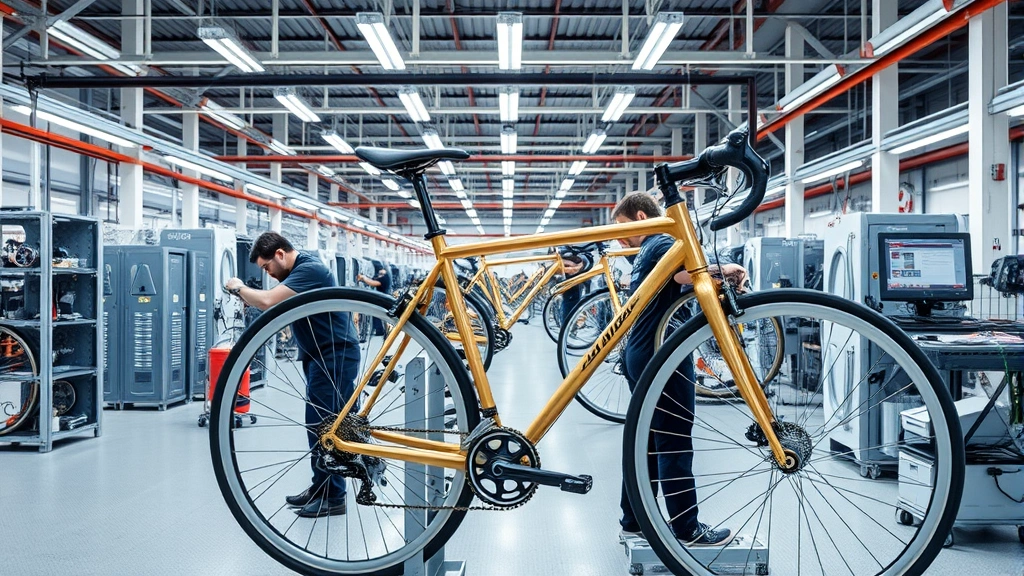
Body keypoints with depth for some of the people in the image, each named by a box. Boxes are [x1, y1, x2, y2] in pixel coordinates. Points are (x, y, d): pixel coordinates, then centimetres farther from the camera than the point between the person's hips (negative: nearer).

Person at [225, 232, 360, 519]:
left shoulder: (309, 269, -21)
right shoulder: (297, 270, 12)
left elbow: (269, 301, -29)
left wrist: (239, 288, -14)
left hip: (336, 354, -11)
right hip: (318, 355, 11)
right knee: (317, 423, 13)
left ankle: (333, 496, 0)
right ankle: (320, 487, 23)